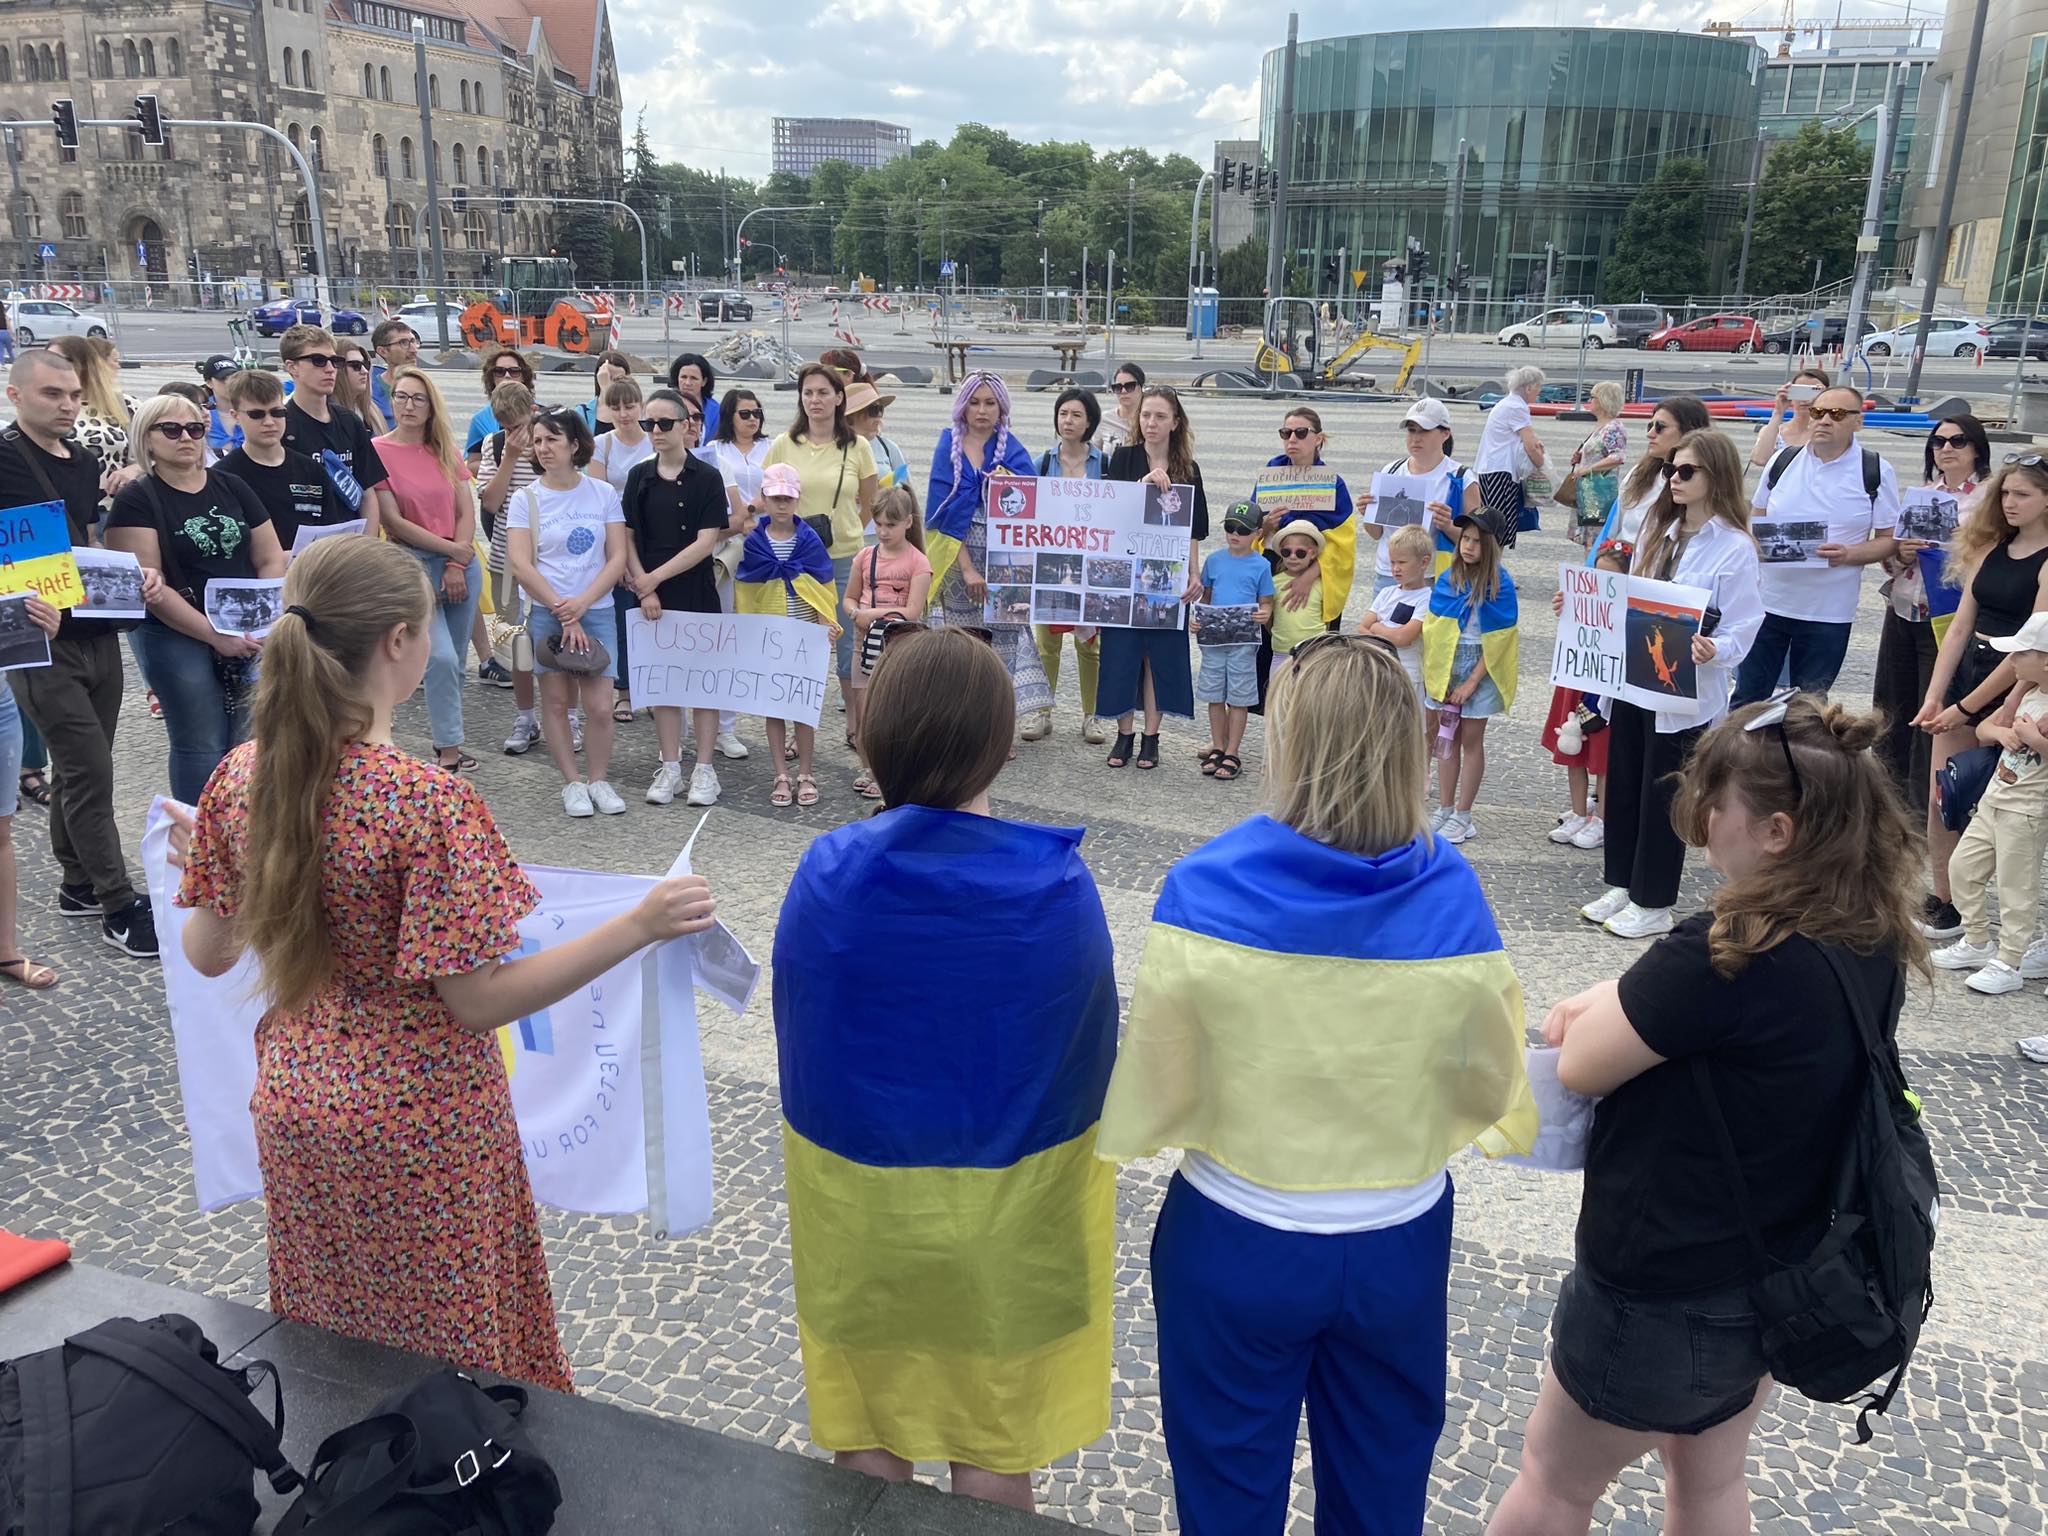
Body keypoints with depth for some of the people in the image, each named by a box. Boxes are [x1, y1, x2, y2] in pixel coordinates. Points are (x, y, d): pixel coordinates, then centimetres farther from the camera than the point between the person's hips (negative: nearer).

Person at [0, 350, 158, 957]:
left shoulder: (84, 462, 12)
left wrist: (135, 573, 3)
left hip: (98, 632, 7)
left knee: (81, 767, 15)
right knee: (91, 771, -6)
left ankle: (79, 884, 28)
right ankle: (118, 904, 2)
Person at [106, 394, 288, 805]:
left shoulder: (232, 488, 10)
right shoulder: (136, 500, -4)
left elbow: (271, 560, 9)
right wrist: (214, 635, -17)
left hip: (249, 637, 4)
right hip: (177, 639, -4)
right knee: (201, 748, -1)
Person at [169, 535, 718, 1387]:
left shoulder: (242, 775, -7)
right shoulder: (428, 800, -26)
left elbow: (207, 955, 4)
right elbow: (478, 1000, -23)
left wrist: (199, 866, 24)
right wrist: (637, 926, -25)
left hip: (297, 1112, 6)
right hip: (419, 1126, -6)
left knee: (331, 1347, 26)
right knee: (454, 1353, 16)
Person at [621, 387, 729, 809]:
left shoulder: (706, 478, -5)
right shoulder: (640, 476, 6)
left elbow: (707, 541, -11)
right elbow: (627, 536, 5)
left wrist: (655, 577, -12)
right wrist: (644, 588, -7)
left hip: (696, 593, -3)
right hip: (651, 595, 3)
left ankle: (704, 769, 11)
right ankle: (670, 767, 17)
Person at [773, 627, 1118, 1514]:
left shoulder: (831, 873, -18)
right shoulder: (1058, 882, -19)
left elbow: (799, 1047, -6)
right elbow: (1093, 1053, -7)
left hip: (857, 1198, 1)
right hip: (1011, 1208, 0)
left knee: (869, 1423, 23)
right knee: (996, 1438, 20)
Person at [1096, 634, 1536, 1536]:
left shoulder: (1206, 890, -22)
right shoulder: (1451, 898, -16)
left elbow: (1157, 1090, -15)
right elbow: (1492, 1087, -5)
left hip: (1237, 1243, -2)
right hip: (1400, 1246, 2)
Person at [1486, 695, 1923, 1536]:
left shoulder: (1729, 956, -33)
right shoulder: (1872, 939, -7)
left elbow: (1580, 1066, -23)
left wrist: (1595, 1013, -4)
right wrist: (1617, 1005, -9)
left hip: (1664, 1294, -7)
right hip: (1782, 1275, 8)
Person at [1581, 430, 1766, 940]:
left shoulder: (1735, 548, -11)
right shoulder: (1658, 531, 11)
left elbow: (1742, 630, -14)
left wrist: (1712, 651, -33)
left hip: (1684, 693, -7)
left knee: (1662, 797, 3)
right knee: (1621, 786, 14)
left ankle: (1653, 905, 16)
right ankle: (1621, 885, 29)